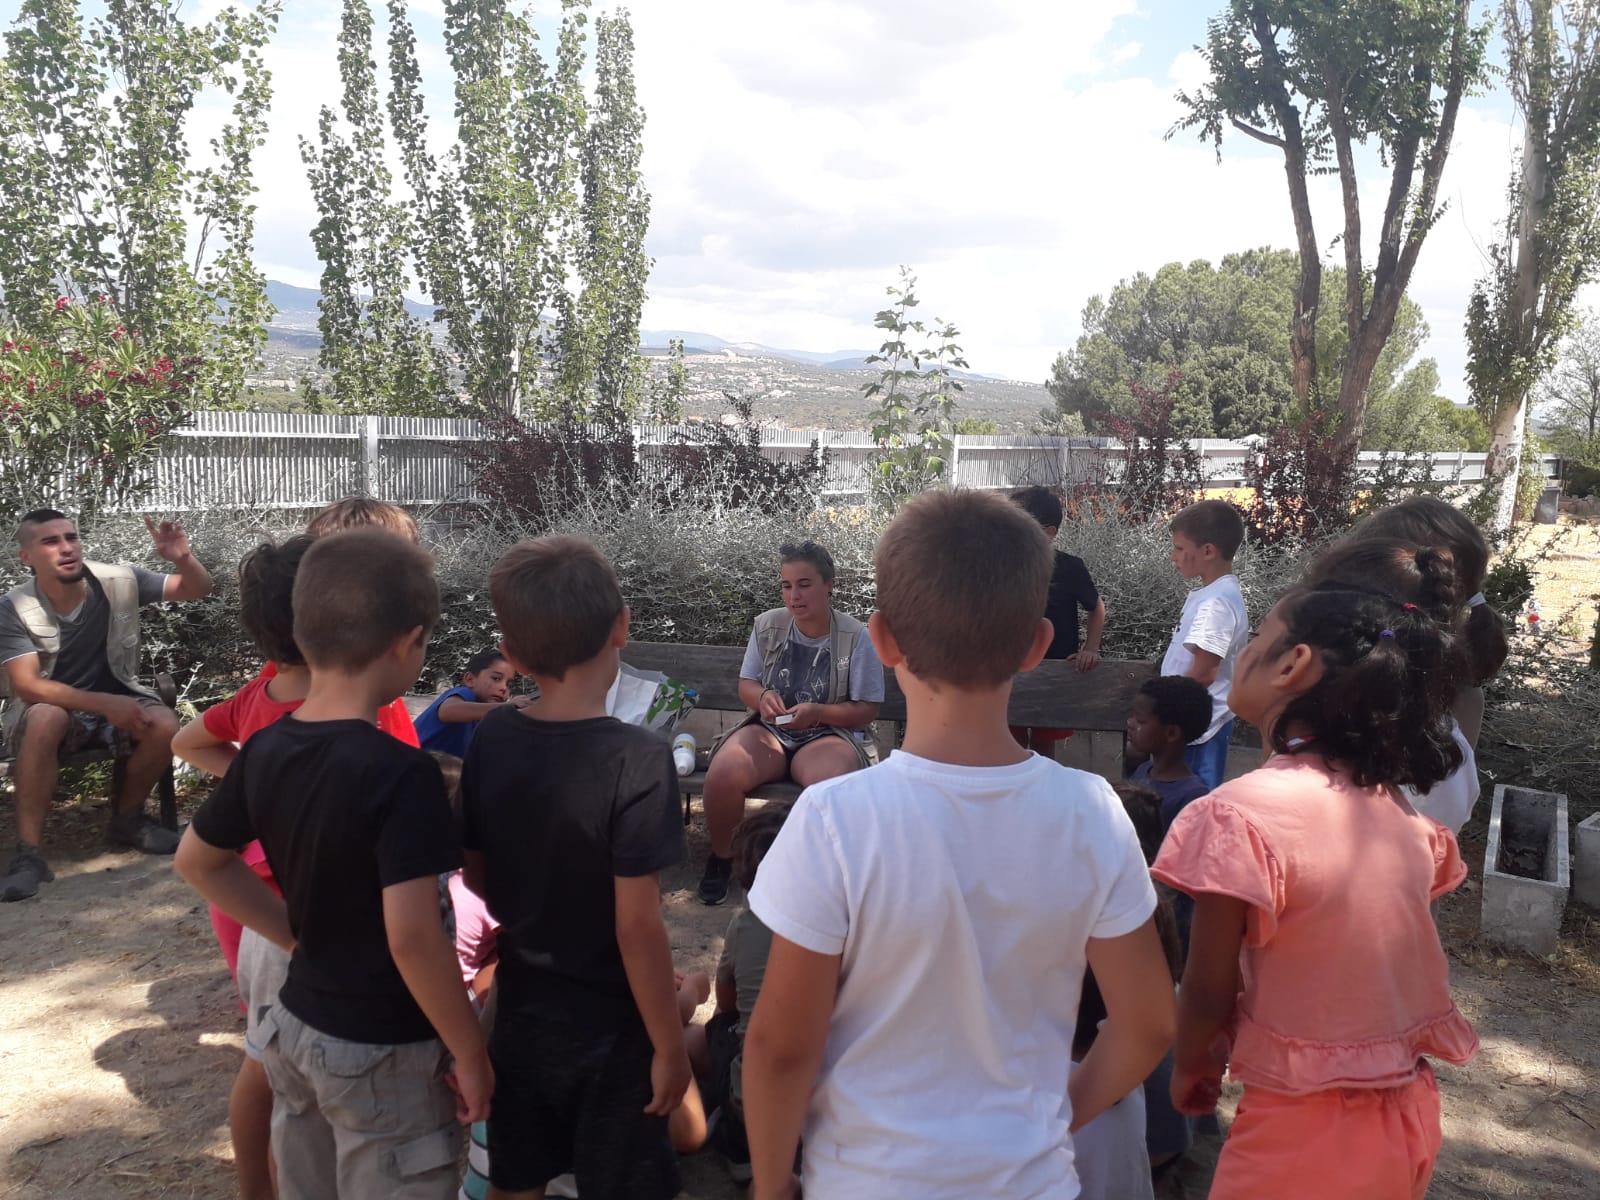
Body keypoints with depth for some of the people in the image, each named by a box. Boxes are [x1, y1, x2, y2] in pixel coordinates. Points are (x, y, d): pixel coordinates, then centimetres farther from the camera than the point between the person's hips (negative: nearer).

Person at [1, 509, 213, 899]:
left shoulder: (118, 580, -11)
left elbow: (199, 589, -5)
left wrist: (183, 558, -29)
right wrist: (105, 704, -35)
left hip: (114, 697, 3)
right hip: (43, 709, -2)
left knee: (165, 725, -28)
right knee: (47, 719, -38)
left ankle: (127, 818, 1)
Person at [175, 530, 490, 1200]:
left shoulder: (264, 752, -3)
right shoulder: (399, 772, -26)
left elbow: (198, 862, 11)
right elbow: (411, 937, -27)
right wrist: (470, 1054, -16)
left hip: (295, 1028, 7)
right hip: (382, 1052, -7)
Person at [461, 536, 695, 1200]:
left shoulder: (490, 740, -9)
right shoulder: (637, 758, -26)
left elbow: (476, 878, 2)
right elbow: (637, 926, -23)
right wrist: (670, 1048, -11)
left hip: (520, 1012, 5)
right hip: (608, 1028, -4)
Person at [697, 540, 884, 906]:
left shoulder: (856, 637, -6)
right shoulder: (768, 625, 3)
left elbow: (867, 710, -3)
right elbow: (746, 685, 12)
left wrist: (817, 712, -19)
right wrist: (762, 697, -12)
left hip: (828, 734, -2)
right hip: (769, 729, 3)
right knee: (722, 775, -29)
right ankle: (721, 858, 0)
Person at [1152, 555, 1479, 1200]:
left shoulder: (1242, 813, -23)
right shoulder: (1402, 812, -1)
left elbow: (1208, 994, -15)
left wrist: (1191, 1067, 5)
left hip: (1305, 1129, -6)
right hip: (1408, 1113, 6)